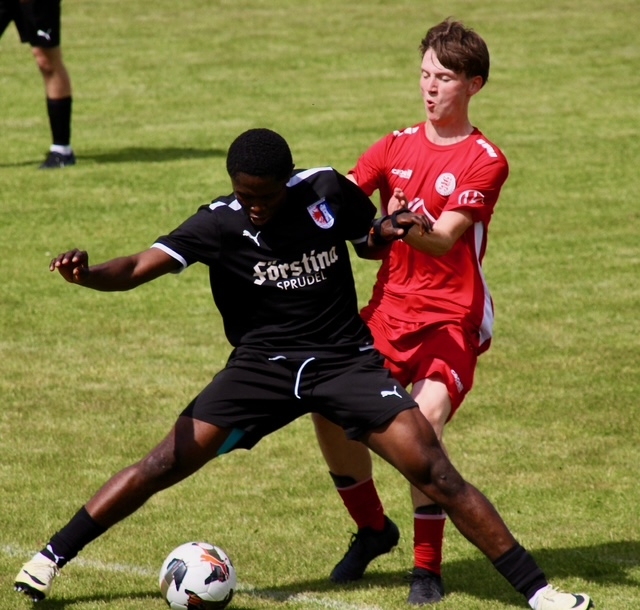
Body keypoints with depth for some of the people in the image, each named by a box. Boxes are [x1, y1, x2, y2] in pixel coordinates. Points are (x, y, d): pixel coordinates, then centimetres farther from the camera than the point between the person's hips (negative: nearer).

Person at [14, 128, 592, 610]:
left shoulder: (327, 191, -8)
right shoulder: (220, 224, -13)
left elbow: (371, 244, 12)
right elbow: (139, 267, -24)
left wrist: (390, 229, -12)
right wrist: (87, 273, -45)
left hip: (346, 360, 0)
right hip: (263, 364, 0)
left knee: (432, 469, -13)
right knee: (166, 463, -10)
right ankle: (47, 560, 5)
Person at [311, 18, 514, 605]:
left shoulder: (486, 161, -6)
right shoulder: (397, 147, 9)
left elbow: (445, 239, -18)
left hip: (453, 318, -5)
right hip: (389, 309, 5)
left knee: (426, 418, -26)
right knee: (330, 407, -10)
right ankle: (373, 528, 17)